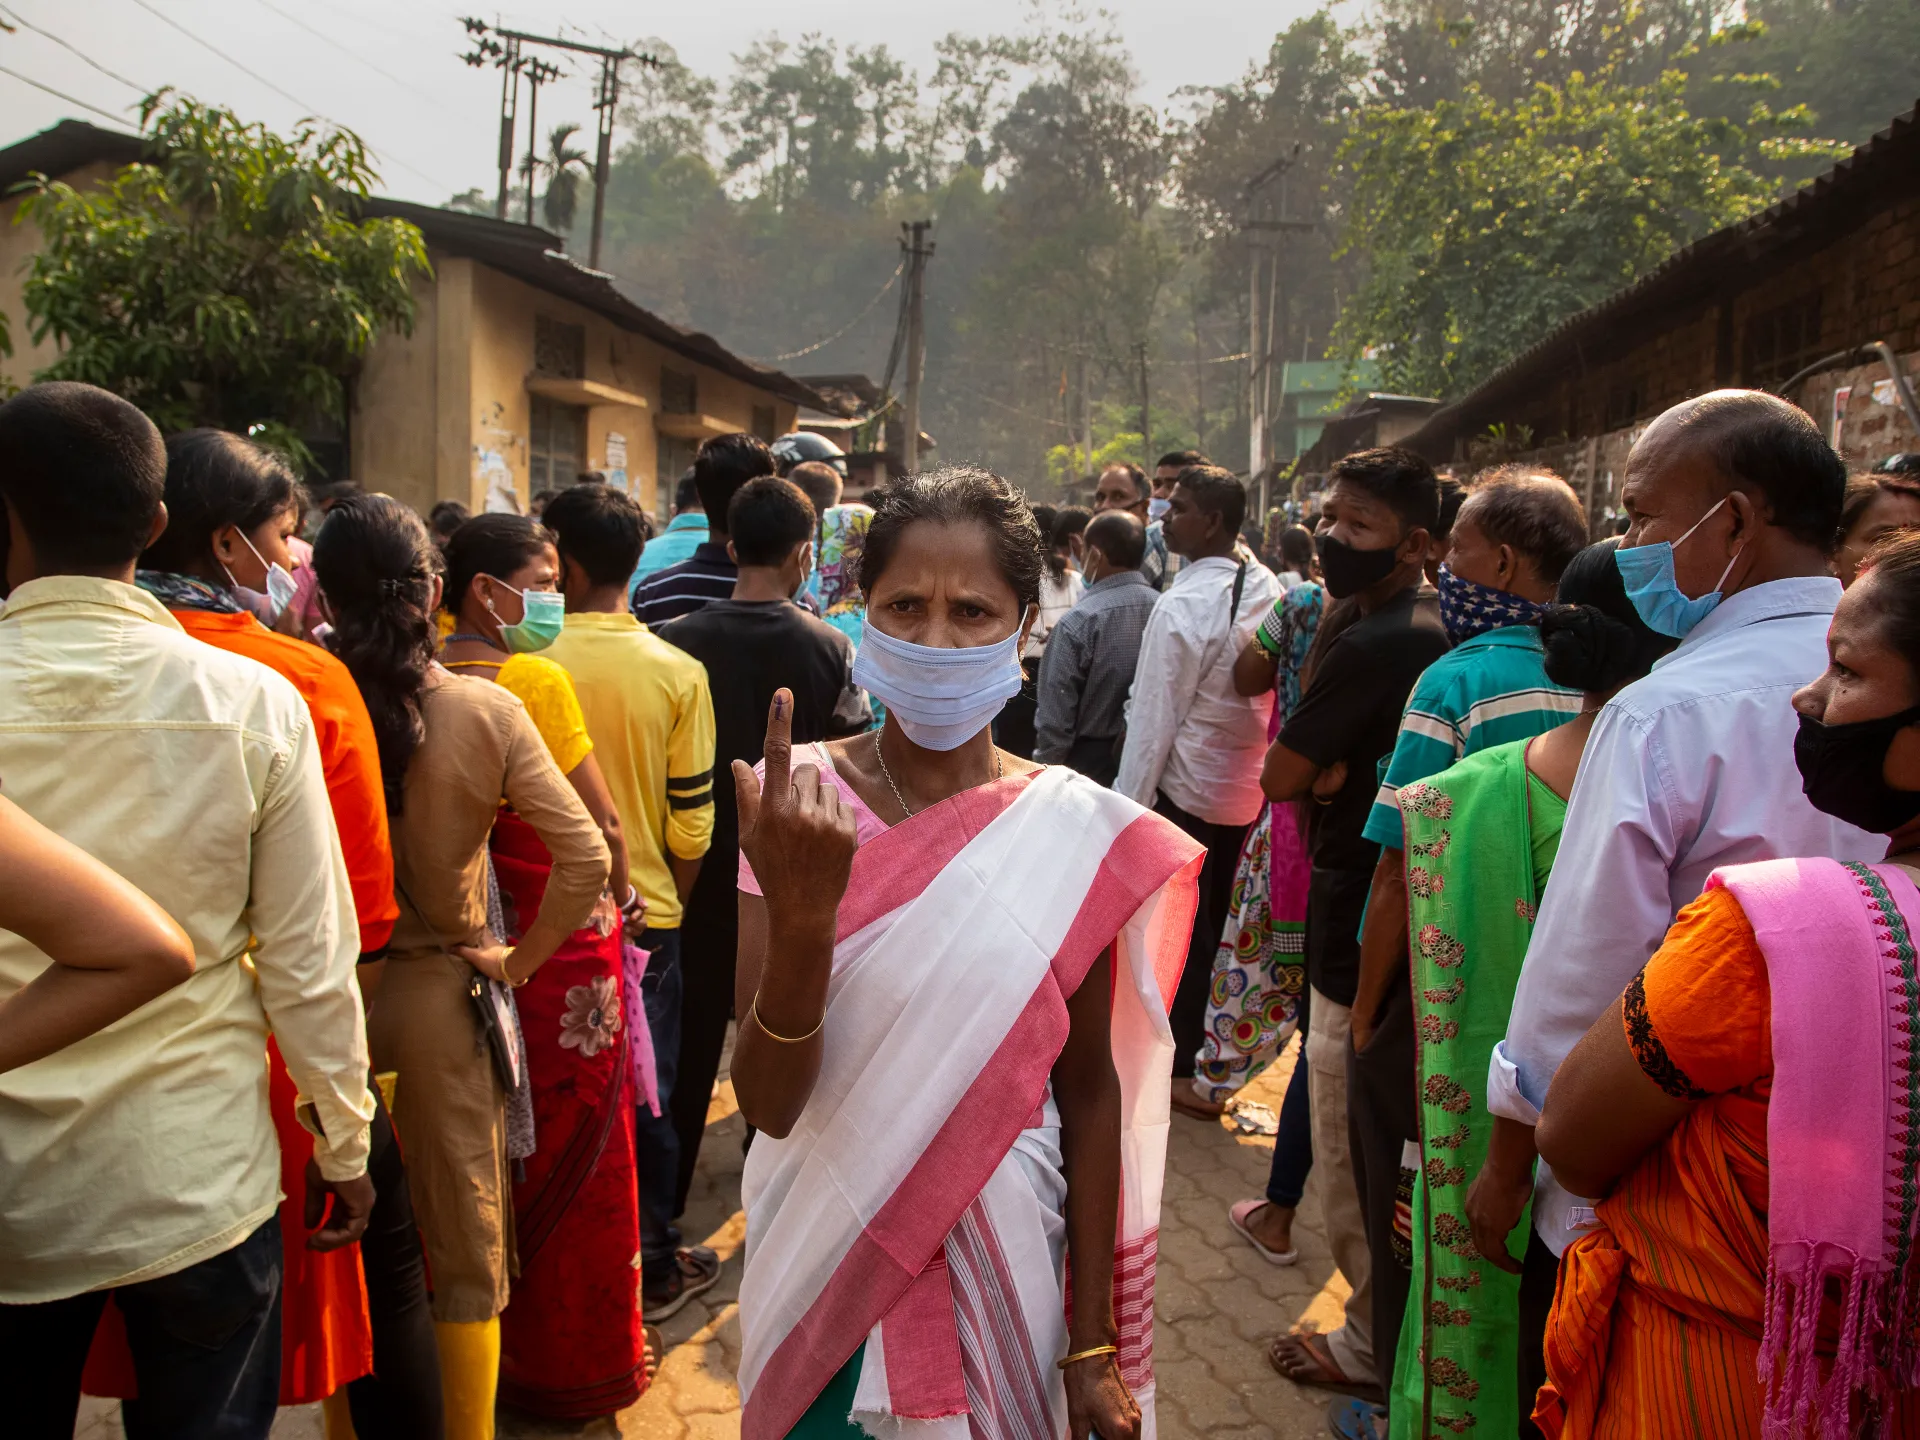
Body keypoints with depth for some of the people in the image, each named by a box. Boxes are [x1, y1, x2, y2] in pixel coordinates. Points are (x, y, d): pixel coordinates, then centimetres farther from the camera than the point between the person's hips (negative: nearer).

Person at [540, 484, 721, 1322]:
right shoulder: (678, 672, -9)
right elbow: (691, 822, -7)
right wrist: (674, 899, 9)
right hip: (645, 910, 0)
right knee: (646, 1094, 14)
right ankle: (654, 1267, 25)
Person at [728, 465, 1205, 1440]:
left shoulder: (1071, 828, -11)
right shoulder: (799, 803, -12)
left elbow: (1090, 1087, -3)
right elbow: (768, 1102, -17)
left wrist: (1093, 1346, 0)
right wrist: (801, 913, -35)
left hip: (1003, 1262, 0)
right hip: (827, 1263, 0)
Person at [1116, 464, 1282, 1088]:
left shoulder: (1184, 606, -22)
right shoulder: (1266, 589, -1)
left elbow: (1155, 715, -20)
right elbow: (1268, 681, 5)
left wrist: (1128, 804, -14)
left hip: (1186, 785, -7)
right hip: (1249, 785, 7)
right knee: (1224, 920, 19)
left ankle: (1182, 1054, 21)